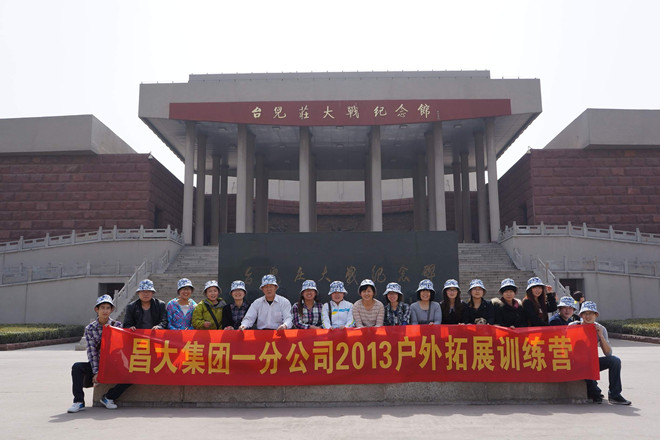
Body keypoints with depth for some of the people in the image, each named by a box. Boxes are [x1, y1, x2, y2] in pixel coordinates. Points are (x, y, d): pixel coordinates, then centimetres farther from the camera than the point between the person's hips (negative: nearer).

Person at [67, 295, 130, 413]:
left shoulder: (117, 325, -1)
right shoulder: (90, 328, -2)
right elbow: (91, 351, -9)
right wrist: (96, 372, -18)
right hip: (96, 363, 0)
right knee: (77, 367, -26)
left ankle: (109, 397, -2)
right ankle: (79, 402, -17)